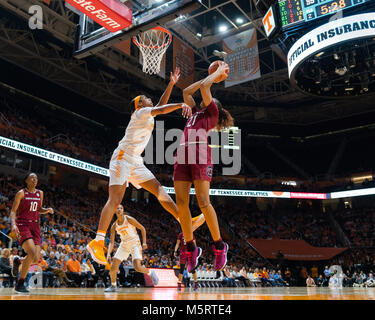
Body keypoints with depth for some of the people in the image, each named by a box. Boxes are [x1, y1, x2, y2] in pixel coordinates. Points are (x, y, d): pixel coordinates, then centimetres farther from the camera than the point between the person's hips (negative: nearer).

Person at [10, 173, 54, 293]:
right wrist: (13, 224, -22)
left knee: (36, 259, -3)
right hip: (23, 225, -5)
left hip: (35, 226, 5)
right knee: (32, 254, -23)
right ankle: (20, 284, -8)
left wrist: (47, 210, 2)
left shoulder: (40, 193, 12)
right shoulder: (21, 193, -2)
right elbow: (13, 211, -4)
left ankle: (19, 261, 31)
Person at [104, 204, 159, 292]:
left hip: (135, 244, -5)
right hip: (124, 245, 5)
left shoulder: (129, 219, -13)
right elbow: (112, 242, -1)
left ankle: (150, 273, 10)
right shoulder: (114, 226, -1)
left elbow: (142, 228, -6)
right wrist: (109, 253, -18)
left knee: (137, 267, -20)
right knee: (113, 266, -5)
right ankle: (113, 286, 16)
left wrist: (144, 242, -13)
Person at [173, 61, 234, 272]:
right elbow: (187, 92, 39)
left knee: (203, 202, -14)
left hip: (201, 157, -6)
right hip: (183, 157, 7)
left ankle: (219, 245, -1)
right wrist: (213, 75, 41)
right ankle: (191, 248, 6)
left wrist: (219, 72, 23)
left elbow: (204, 87, 7)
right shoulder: (196, 112, 32)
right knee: (181, 203, -3)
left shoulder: (212, 111, 15)